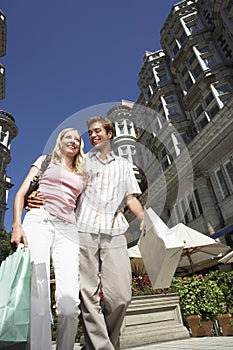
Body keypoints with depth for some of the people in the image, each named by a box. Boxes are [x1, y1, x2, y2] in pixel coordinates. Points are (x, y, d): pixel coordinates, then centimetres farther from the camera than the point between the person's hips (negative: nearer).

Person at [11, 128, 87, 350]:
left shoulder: (82, 176, 26)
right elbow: (21, 192, 8)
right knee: (38, 293, -13)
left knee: (69, 296, -12)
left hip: (67, 229, 2)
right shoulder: (46, 161, 19)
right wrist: (17, 225, -6)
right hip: (38, 221, -2)